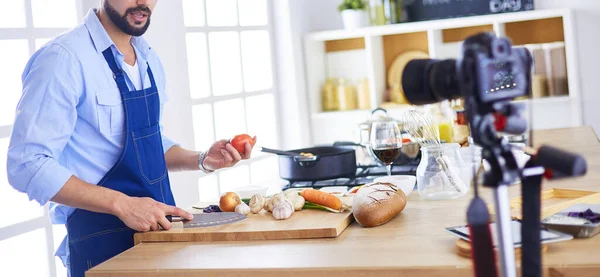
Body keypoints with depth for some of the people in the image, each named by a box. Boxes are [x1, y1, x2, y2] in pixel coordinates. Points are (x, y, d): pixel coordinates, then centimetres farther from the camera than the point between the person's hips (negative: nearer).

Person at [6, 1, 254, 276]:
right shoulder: (64, 57, -16)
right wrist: (122, 204, -24)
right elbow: (27, 164, -20)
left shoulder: (148, 57, 7)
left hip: (159, 228, 7)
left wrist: (202, 160, 0)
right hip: (103, 240, -7)